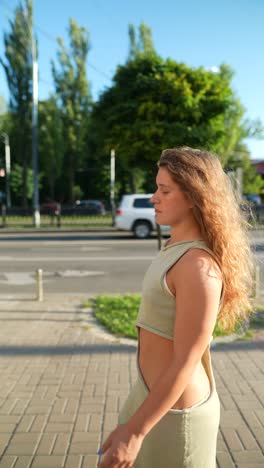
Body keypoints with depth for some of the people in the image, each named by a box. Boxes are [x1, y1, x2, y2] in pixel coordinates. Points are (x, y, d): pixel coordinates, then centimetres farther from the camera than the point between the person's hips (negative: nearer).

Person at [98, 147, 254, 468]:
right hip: (154, 391, 9)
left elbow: (186, 362, -25)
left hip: (175, 408, -9)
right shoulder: (178, 247, 2)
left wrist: (135, 431, -21)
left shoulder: (200, 267, -27)